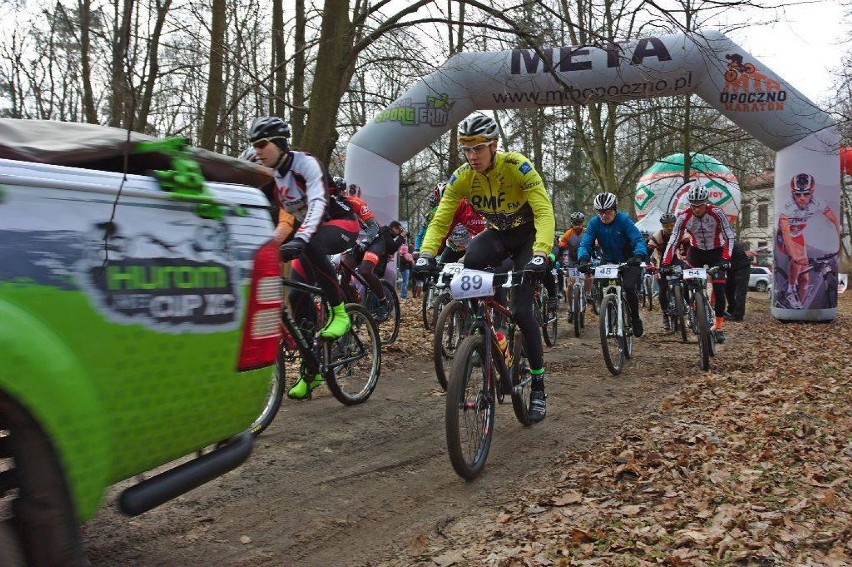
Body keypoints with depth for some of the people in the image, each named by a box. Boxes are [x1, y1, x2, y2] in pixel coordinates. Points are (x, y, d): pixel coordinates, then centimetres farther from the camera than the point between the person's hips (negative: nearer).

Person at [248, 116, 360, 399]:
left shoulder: (305, 163, -22)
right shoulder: (269, 176, -1)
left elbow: (318, 203, -36)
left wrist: (300, 238, -51)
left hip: (341, 223, -7)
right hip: (309, 233, 7)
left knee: (311, 246, -40)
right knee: (297, 296, -4)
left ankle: (339, 312, -23)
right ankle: (312, 370, 10)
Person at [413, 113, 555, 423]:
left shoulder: (517, 167, -28)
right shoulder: (462, 177, -17)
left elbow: (544, 213, -36)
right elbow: (440, 220, -19)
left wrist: (540, 253, -52)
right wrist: (426, 253, -38)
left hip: (528, 236, -3)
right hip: (497, 234, 3)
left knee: (521, 310, -14)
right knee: (470, 261, -33)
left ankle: (538, 385, 3)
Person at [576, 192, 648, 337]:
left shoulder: (624, 219, -21)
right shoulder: (594, 223, -13)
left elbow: (638, 240, -28)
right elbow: (585, 243, -20)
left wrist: (638, 255, -49)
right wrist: (583, 259, -41)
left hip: (628, 261, -3)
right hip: (608, 262, 3)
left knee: (630, 288, -22)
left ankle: (636, 319, 3)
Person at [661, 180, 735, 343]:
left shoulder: (717, 213, -24)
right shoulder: (683, 216, -22)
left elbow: (729, 237, -22)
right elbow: (673, 240, -22)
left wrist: (726, 259, -36)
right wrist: (665, 264, -32)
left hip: (716, 252, -2)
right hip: (696, 251, 2)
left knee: (719, 289, -8)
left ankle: (719, 326, 2)